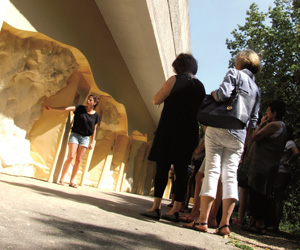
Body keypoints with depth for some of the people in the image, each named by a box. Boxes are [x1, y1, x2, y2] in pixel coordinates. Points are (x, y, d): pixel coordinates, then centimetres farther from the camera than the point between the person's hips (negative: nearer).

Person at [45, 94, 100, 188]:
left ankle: (72, 181, 10)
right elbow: (67, 108, -12)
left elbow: (94, 130, 9)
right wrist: (52, 108, -22)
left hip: (85, 138, 2)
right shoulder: (80, 108, -1)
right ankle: (62, 179, -2)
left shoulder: (95, 116, 3)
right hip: (75, 135, -2)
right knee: (70, 157, -11)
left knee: (78, 160, 1)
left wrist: (92, 142, 5)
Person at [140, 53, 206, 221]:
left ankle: (156, 207, -6)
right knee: (181, 170, 4)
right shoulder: (200, 86, 13)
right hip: (189, 133, 5)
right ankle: (176, 210, 6)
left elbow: (156, 100, -3)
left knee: (162, 167, -3)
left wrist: (165, 92, 13)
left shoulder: (175, 80, -4)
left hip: (169, 130, -5)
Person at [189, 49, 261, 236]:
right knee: (231, 175, 2)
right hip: (238, 136, 5)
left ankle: (203, 220, -7)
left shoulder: (235, 73, 5)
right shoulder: (256, 89, 21)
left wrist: (214, 94, 7)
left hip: (218, 128, -4)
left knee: (212, 171, -6)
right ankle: (225, 223, -1)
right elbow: (253, 121, 18)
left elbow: (224, 94, -14)